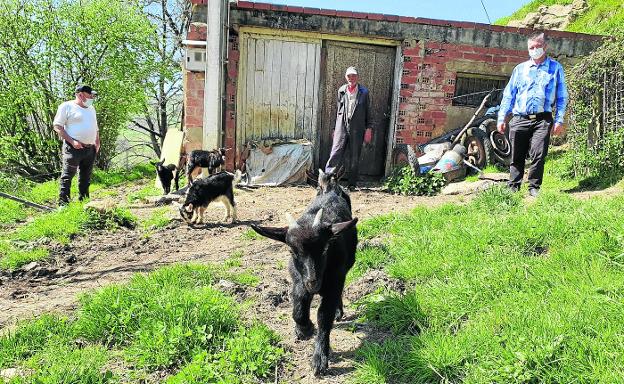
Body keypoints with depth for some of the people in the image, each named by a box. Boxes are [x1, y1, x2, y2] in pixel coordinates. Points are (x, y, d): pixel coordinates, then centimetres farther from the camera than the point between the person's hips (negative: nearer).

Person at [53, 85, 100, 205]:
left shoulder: (91, 108, 18)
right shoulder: (67, 106, -3)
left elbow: (95, 127, 26)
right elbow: (57, 126, -8)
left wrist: (97, 143, 12)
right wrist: (72, 141, -17)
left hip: (90, 149, 7)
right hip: (74, 148, -7)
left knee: (86, 178, 12)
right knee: (67, 176, -5)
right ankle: (63, 203, -2)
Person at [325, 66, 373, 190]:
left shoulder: (364, 92, 5)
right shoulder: (341, 90, 10)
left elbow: (367, 111, 6)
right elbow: (337, 110, 14)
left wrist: (368, 129, 1)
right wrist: (335, 128, 12)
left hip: (357, 128, -1)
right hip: (342, 126, 1)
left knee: (355, 157, 5)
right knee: (336, 153, -8)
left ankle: (352, 184, 14)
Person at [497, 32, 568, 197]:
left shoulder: (555, 68, 11)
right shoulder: (520, 69, 15)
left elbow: (562, 97, 8)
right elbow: (508, 95, 14)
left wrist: (559, 120, -2)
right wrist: (501, 118, 7)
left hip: (542, 120, -2)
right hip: (519, 120, 2)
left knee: (538, 155, -10)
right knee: (517, 157, 3)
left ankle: (534, 187, 3)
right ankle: (513, 187, 12)